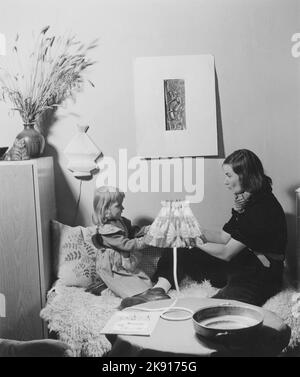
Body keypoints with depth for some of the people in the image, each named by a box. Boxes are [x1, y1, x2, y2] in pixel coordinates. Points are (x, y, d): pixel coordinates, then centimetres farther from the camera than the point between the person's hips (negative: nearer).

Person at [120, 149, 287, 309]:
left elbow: (226, 253, -18)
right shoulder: (245, 200, 10)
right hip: (241, 264, 9)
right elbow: (224, 237, 10)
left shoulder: (262, 207, -20)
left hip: (260, 278, -9)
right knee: (181, 251, -2)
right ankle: (158, 291, -15)